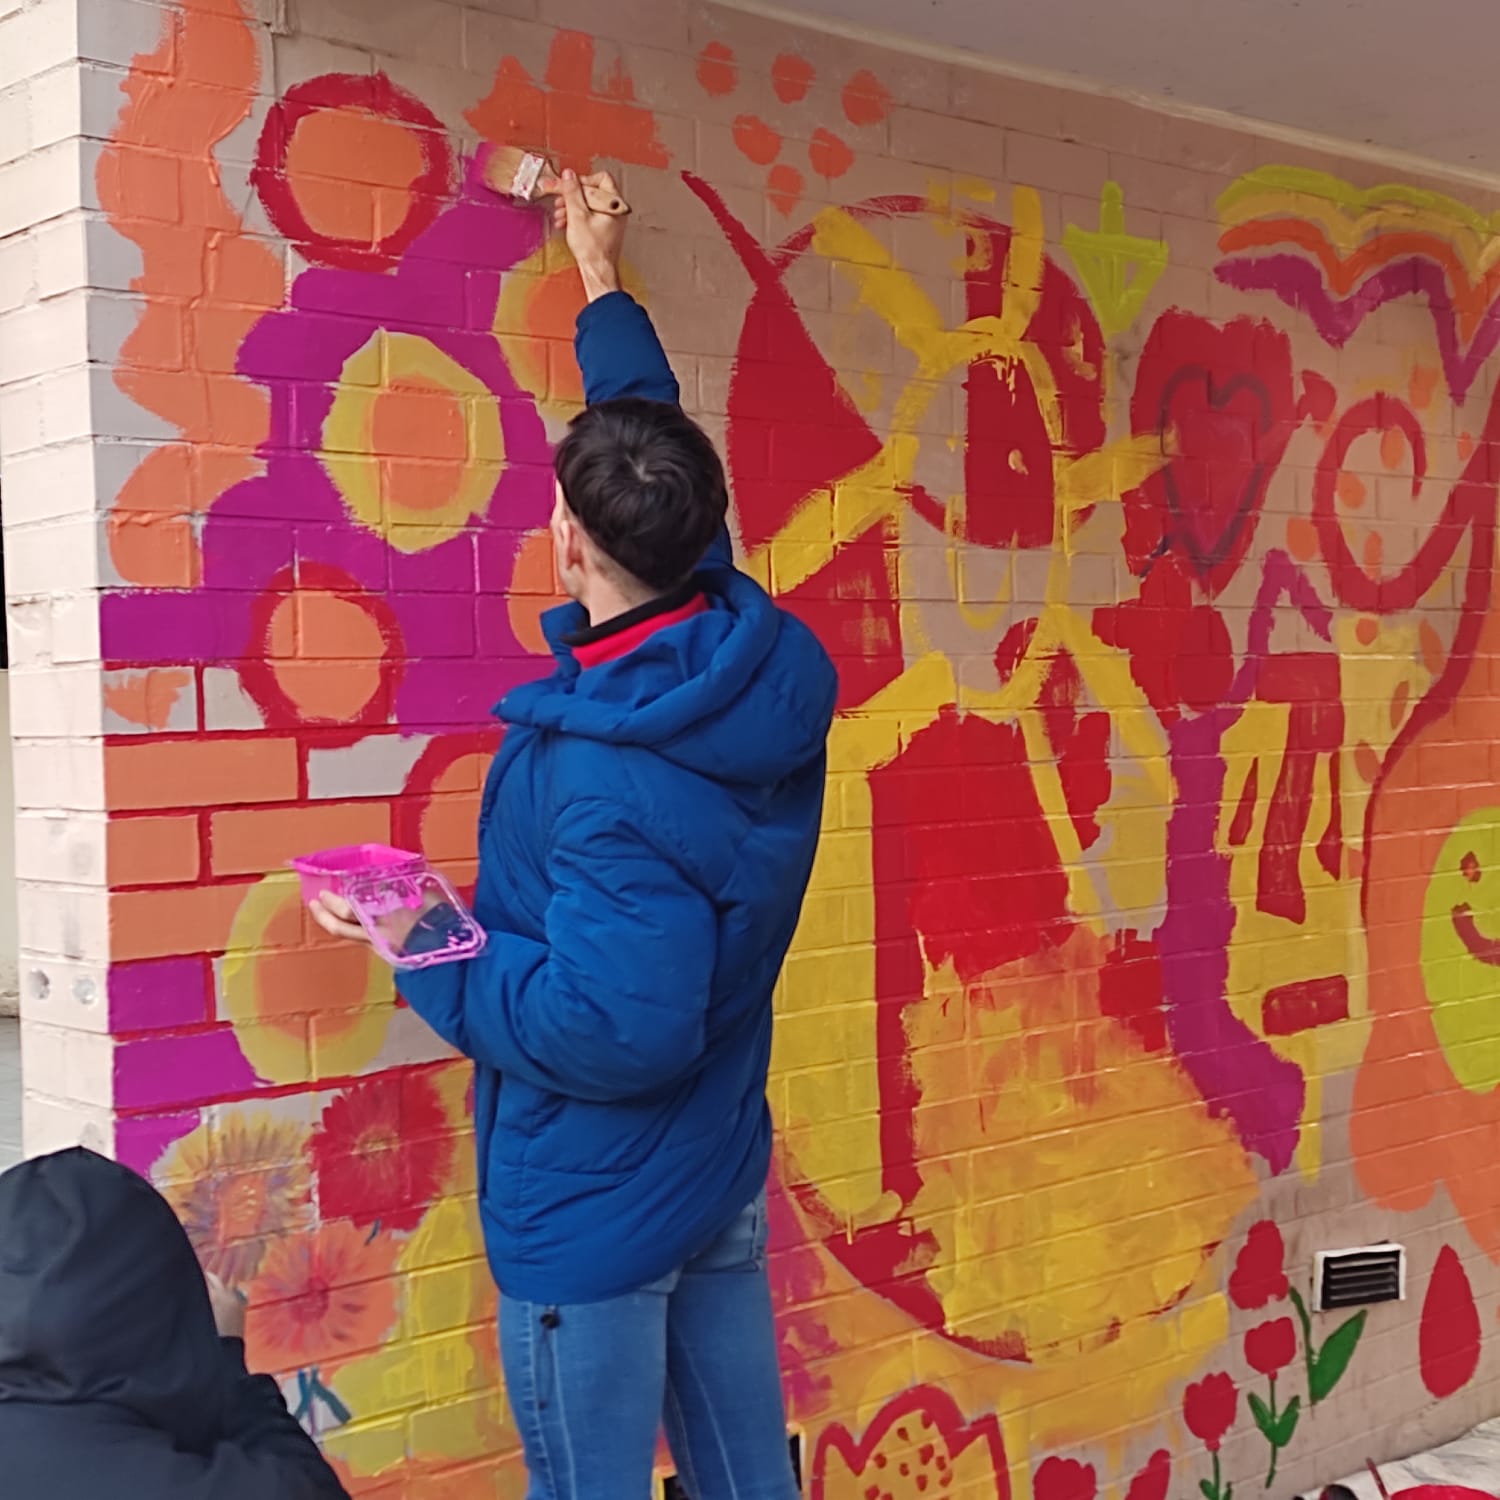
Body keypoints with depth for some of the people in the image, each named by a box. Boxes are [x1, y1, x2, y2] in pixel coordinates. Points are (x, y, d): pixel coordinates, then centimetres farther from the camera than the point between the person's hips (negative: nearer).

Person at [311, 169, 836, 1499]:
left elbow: (617, 1028, -29)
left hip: (594, 1215, -8)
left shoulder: (607, 779, -29)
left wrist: (427, 956, -18)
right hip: (723, 1187, 8)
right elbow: (665, 461, 10)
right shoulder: (756, 668, -6)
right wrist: (604, 286, 22)